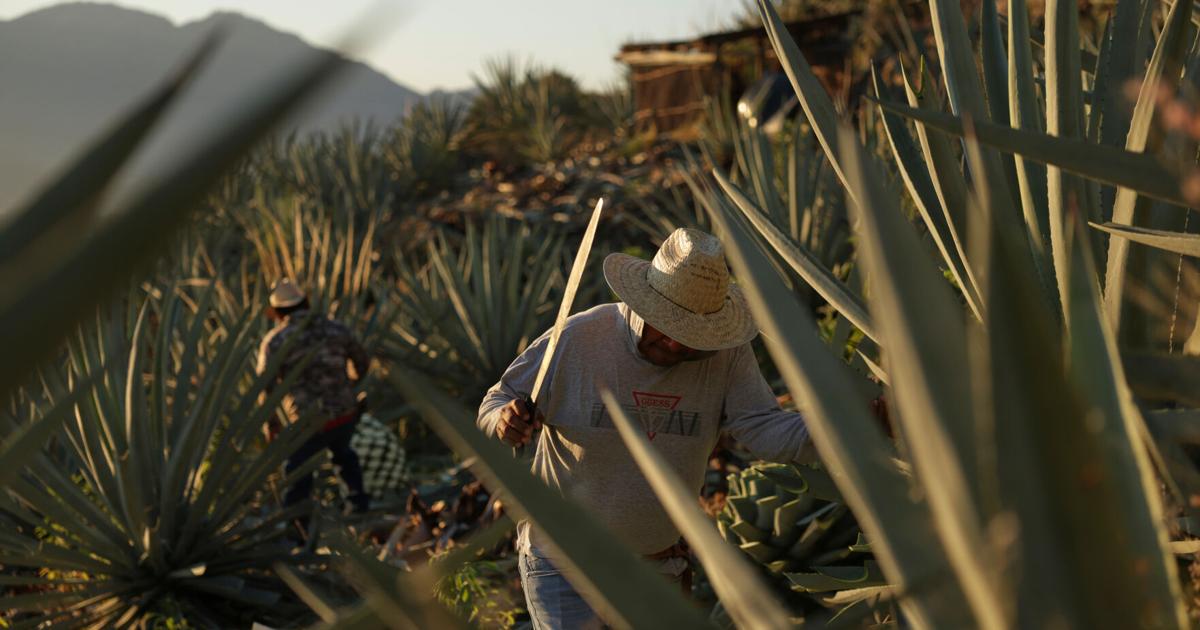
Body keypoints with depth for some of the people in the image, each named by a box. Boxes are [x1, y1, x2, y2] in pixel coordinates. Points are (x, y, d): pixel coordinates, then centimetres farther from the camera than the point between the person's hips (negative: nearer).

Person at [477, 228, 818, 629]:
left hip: (653, 562, 3)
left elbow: (763, 429, -20)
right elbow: (496, 403, -9)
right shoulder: (577, 339, -18)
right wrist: (505, 420, -34)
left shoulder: (727, 355, -13)